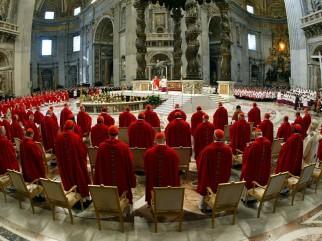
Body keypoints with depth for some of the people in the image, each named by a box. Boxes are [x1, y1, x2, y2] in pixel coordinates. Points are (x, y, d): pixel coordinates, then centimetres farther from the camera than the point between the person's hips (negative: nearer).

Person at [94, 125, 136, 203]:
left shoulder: (101, 146, -8)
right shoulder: (124, 146, -12)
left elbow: (98, 165, -3)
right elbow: (129, 164, -6)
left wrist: (98, 182, 7)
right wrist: (131, 181, 5)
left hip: (106, 181, 1)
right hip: (122, 180, -1)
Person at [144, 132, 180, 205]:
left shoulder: (148, 153, -12)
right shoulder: (172, 153, -12)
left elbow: (146, 170, 0)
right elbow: (176, 171, -4)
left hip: (153, 185, 0)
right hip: (169, 184, 0)